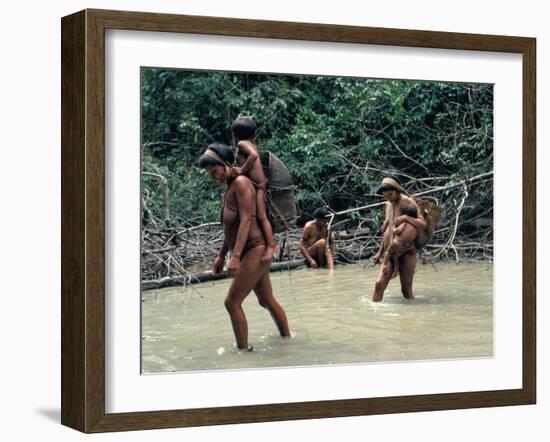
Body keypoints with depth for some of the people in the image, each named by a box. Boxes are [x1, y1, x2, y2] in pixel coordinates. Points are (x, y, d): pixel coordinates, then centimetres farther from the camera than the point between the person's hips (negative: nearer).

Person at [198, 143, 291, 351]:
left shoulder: (241, 183, -13)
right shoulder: (229, 188, 15)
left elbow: (246, 221, -21)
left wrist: (235, 256, -27)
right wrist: (221, 255, 21)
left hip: (255, 251, -10)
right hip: (250, 253, 10)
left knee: (232, 302, -10)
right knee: (267, 301, 17)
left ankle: (243, 349, -3)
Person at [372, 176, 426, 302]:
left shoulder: (409, 203, -7)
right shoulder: (388, 205, 13)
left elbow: (423, 225, -19)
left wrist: (405, 217, -34)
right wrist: (380, 253, 19)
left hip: (406, 253, -5)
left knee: (406, 289, -4)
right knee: (379, 285, -11)